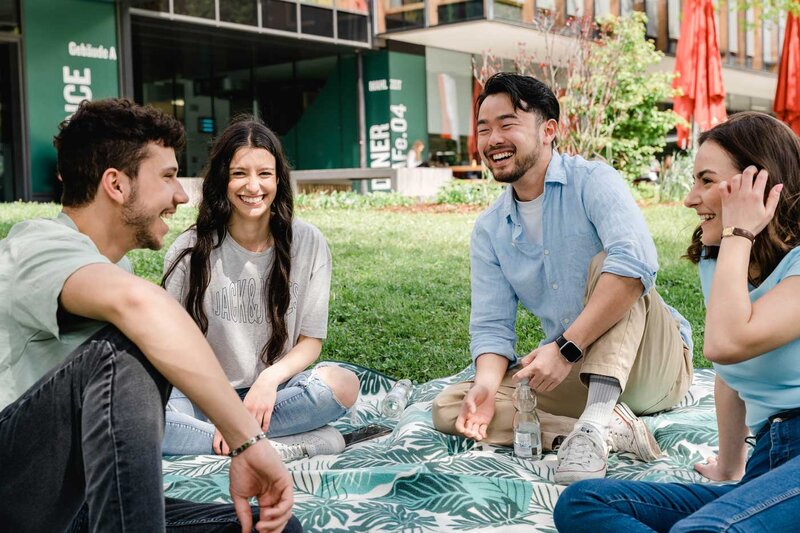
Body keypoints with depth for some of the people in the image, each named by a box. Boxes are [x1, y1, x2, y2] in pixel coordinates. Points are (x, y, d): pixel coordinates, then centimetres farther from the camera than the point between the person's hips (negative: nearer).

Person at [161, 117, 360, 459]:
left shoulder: (307, 243, -1)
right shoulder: (189, 250, -3)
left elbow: (311, 340, 2)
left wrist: (270, 379, -19)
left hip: (275, 391, 1)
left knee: (342, 384, -31)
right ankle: (284, 446, -28)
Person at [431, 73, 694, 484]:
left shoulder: (592, 181, -12)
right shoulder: (488, 231, 7)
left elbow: (636, 263, -30)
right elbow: (491, 324, 2)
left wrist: (566, 347, -35)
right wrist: (487, 384, -20)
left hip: (657, 363, -5)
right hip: (575, 375, 5)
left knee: (604, 263, -30)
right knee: (449, 407, -13)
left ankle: (595, 425, -43)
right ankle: (612, 432, -26)